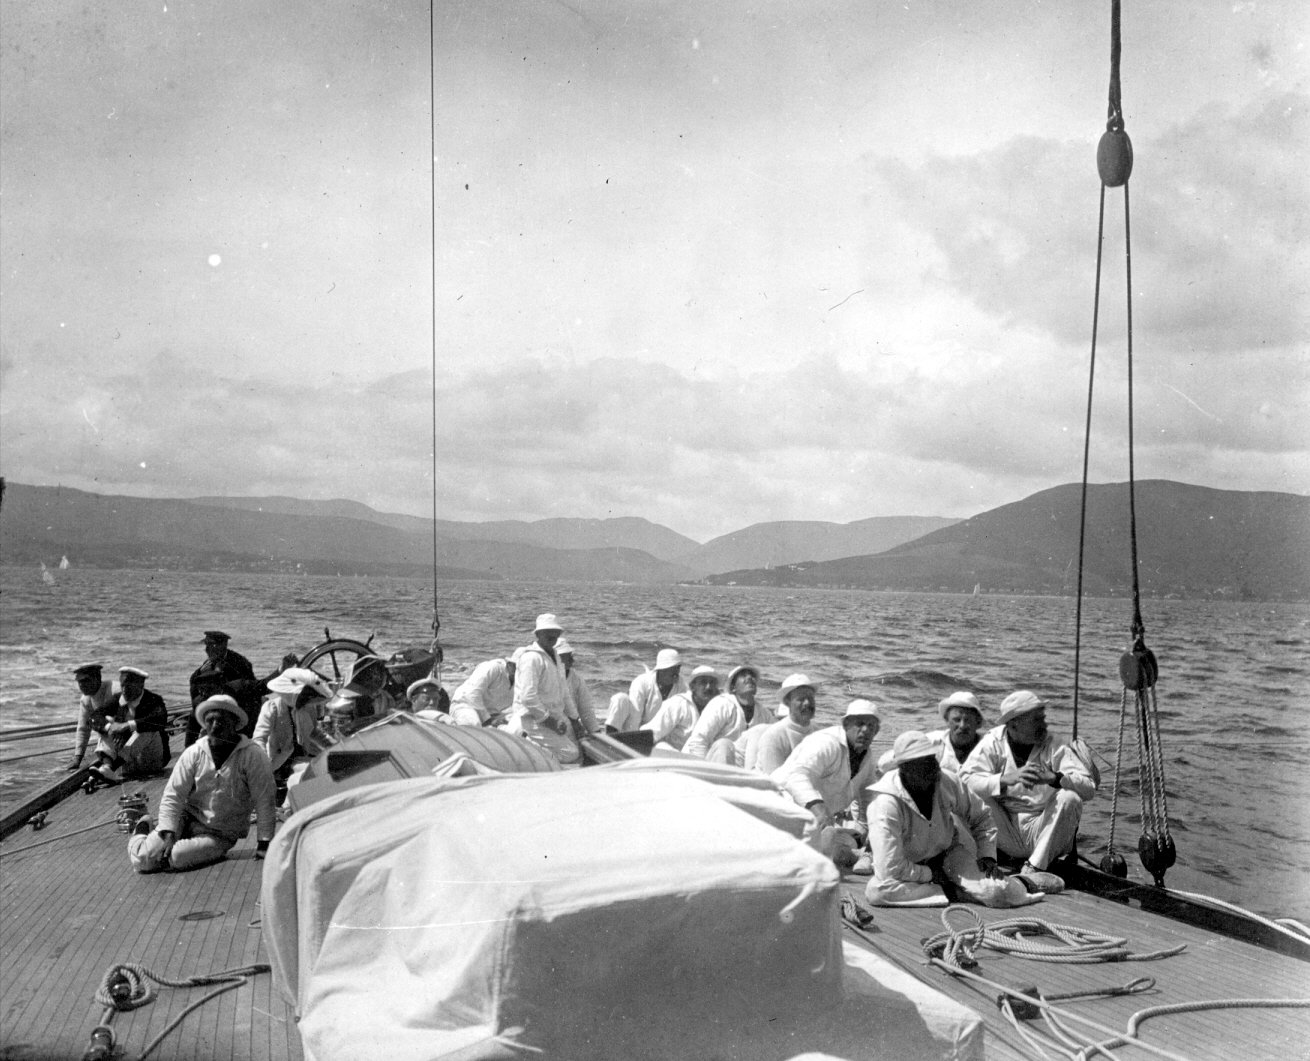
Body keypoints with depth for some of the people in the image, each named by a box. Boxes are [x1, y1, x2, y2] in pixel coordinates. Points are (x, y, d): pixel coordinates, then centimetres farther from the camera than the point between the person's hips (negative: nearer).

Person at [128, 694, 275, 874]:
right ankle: (141, 834, 22)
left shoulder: (253, 757, -15)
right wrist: (169, 834, -18)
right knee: (143, 861, -13)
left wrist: (263, 844, -18)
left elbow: (264, 803, -15)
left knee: (176, 858, -28)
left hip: (219, 836, -2)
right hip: (188, 818, 3)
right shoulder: (194, 753, -6)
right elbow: (172, 796, -7)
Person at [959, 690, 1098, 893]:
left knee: (1070, 799, -25)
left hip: (1044, 829, 1)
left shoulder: (1054, 747, -2)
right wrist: (1007, 779, -32)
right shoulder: (993, 743, -2)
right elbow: (965, 780, -17)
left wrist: (1054, 778, -31)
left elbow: (1089, 787, -13)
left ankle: (1033, 869, -25)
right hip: (1004, 835, -1)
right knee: (976, 797, -23)